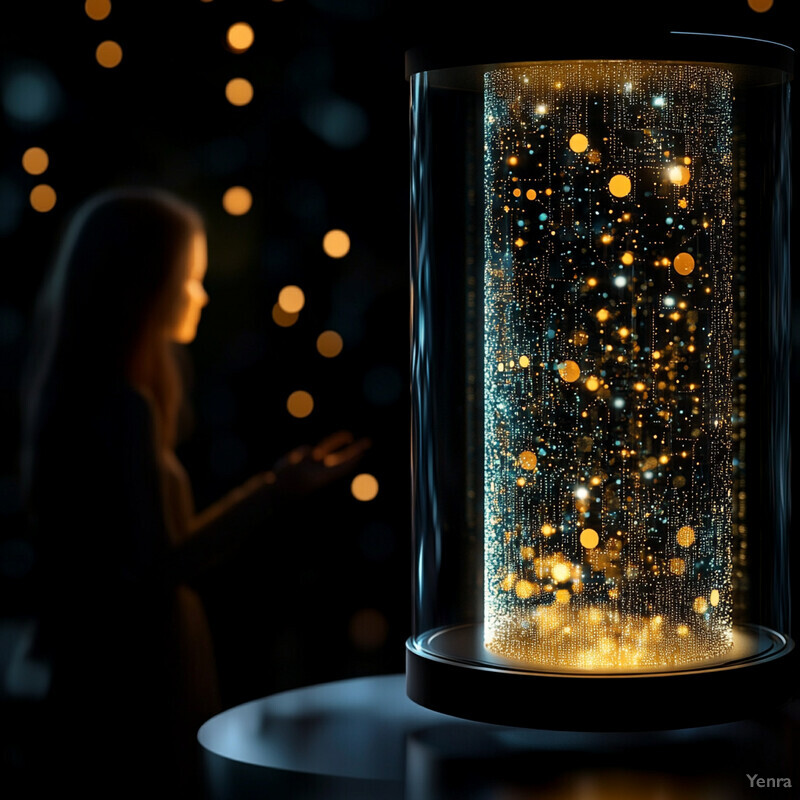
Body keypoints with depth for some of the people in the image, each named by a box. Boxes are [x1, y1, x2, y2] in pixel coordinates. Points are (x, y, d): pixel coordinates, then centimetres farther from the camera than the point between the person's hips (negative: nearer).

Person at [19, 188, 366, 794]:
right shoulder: (126, 407, -20)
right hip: (140, 688, -9)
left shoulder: (69, 395, 7)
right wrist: (276, 490, -24)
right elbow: (157, 566, -22)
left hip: (93, 672, 9)